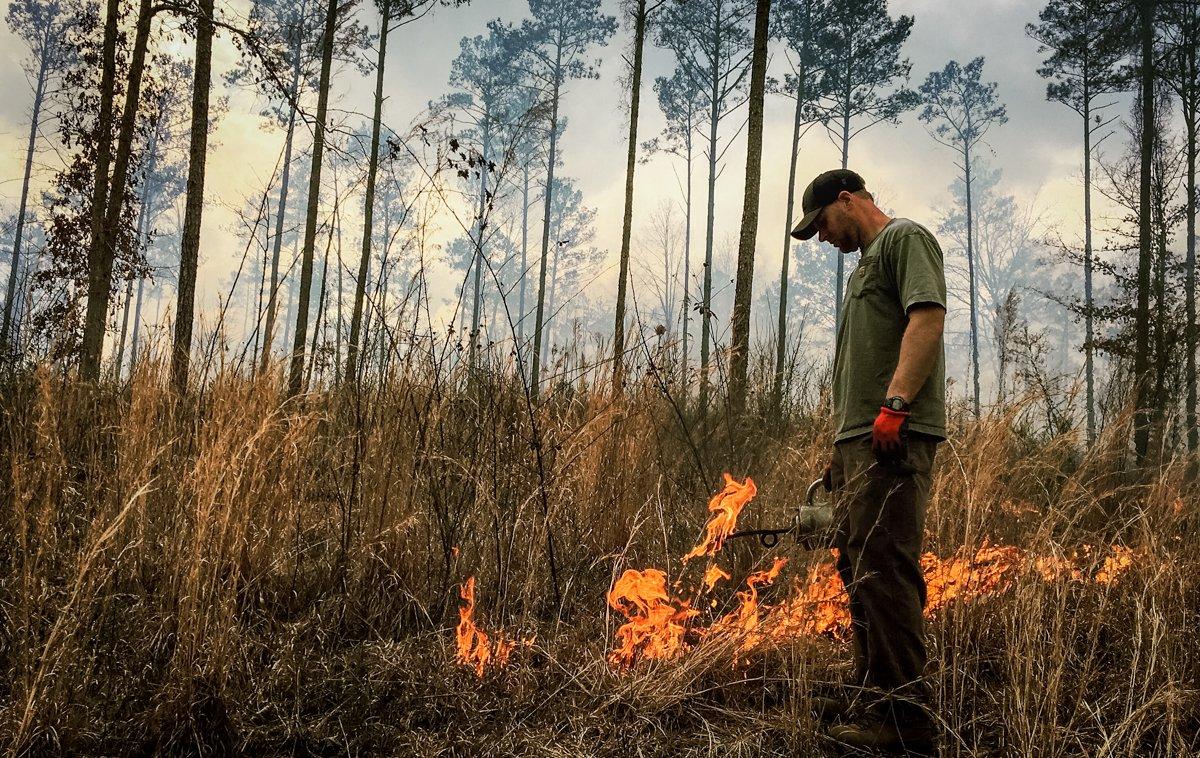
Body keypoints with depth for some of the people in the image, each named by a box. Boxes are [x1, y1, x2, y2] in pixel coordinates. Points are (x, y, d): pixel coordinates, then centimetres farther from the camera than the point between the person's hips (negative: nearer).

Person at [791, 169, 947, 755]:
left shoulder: (905, 238, 2)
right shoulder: (867, 263, 30)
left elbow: (928, 317, -16)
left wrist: (894, 405, -25)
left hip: (894, 438, -10)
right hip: (858, 440, 10)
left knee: (885, 569, -13)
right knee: (859, 570, 11)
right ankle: (872, 692, 20)